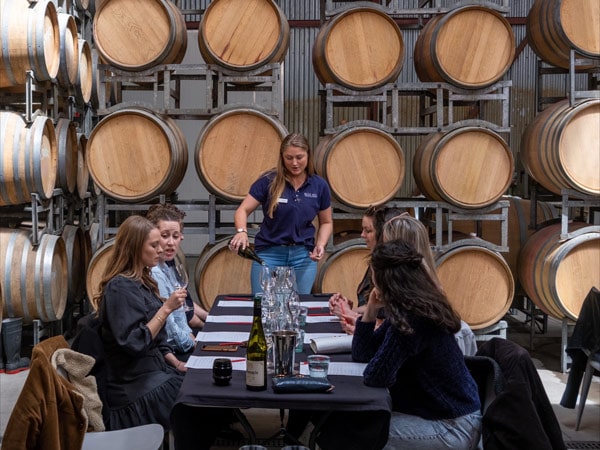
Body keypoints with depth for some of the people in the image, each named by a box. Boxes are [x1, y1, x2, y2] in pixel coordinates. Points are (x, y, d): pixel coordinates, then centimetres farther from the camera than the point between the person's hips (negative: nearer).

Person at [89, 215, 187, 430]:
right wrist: (166, 308, -22)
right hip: (137, 388, -8)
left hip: (154, 371, 8)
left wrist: (176, 363, 5)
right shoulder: (121, 287, -16)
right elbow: (134, 343, -22)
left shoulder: (143, 282, 12)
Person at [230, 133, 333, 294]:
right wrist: (242, 231, -27)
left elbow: (326, 222, 11)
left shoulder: (319, 186, 0)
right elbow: (243, 210, -7)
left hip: (304, 256, 2)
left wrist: (320, 244, -7)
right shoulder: (269, 181, -7)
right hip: (269, 253, -2)